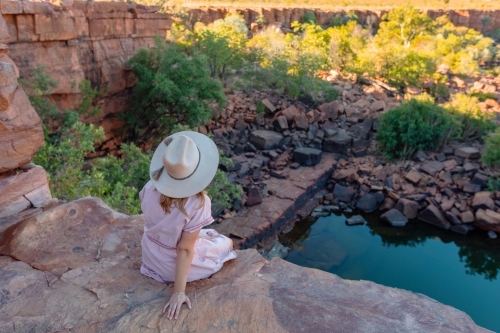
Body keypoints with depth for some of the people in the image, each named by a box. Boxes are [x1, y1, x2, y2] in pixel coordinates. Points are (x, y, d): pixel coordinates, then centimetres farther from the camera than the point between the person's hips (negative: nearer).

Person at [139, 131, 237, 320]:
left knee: (209, 234, 31)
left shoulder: (151, 188, -19)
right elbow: (185, 249, -28)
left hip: (151, 256, 5)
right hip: (175, 264, -5)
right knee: (226, 243, 24)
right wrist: (179, 292, -19)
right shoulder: (197, 204, -34)